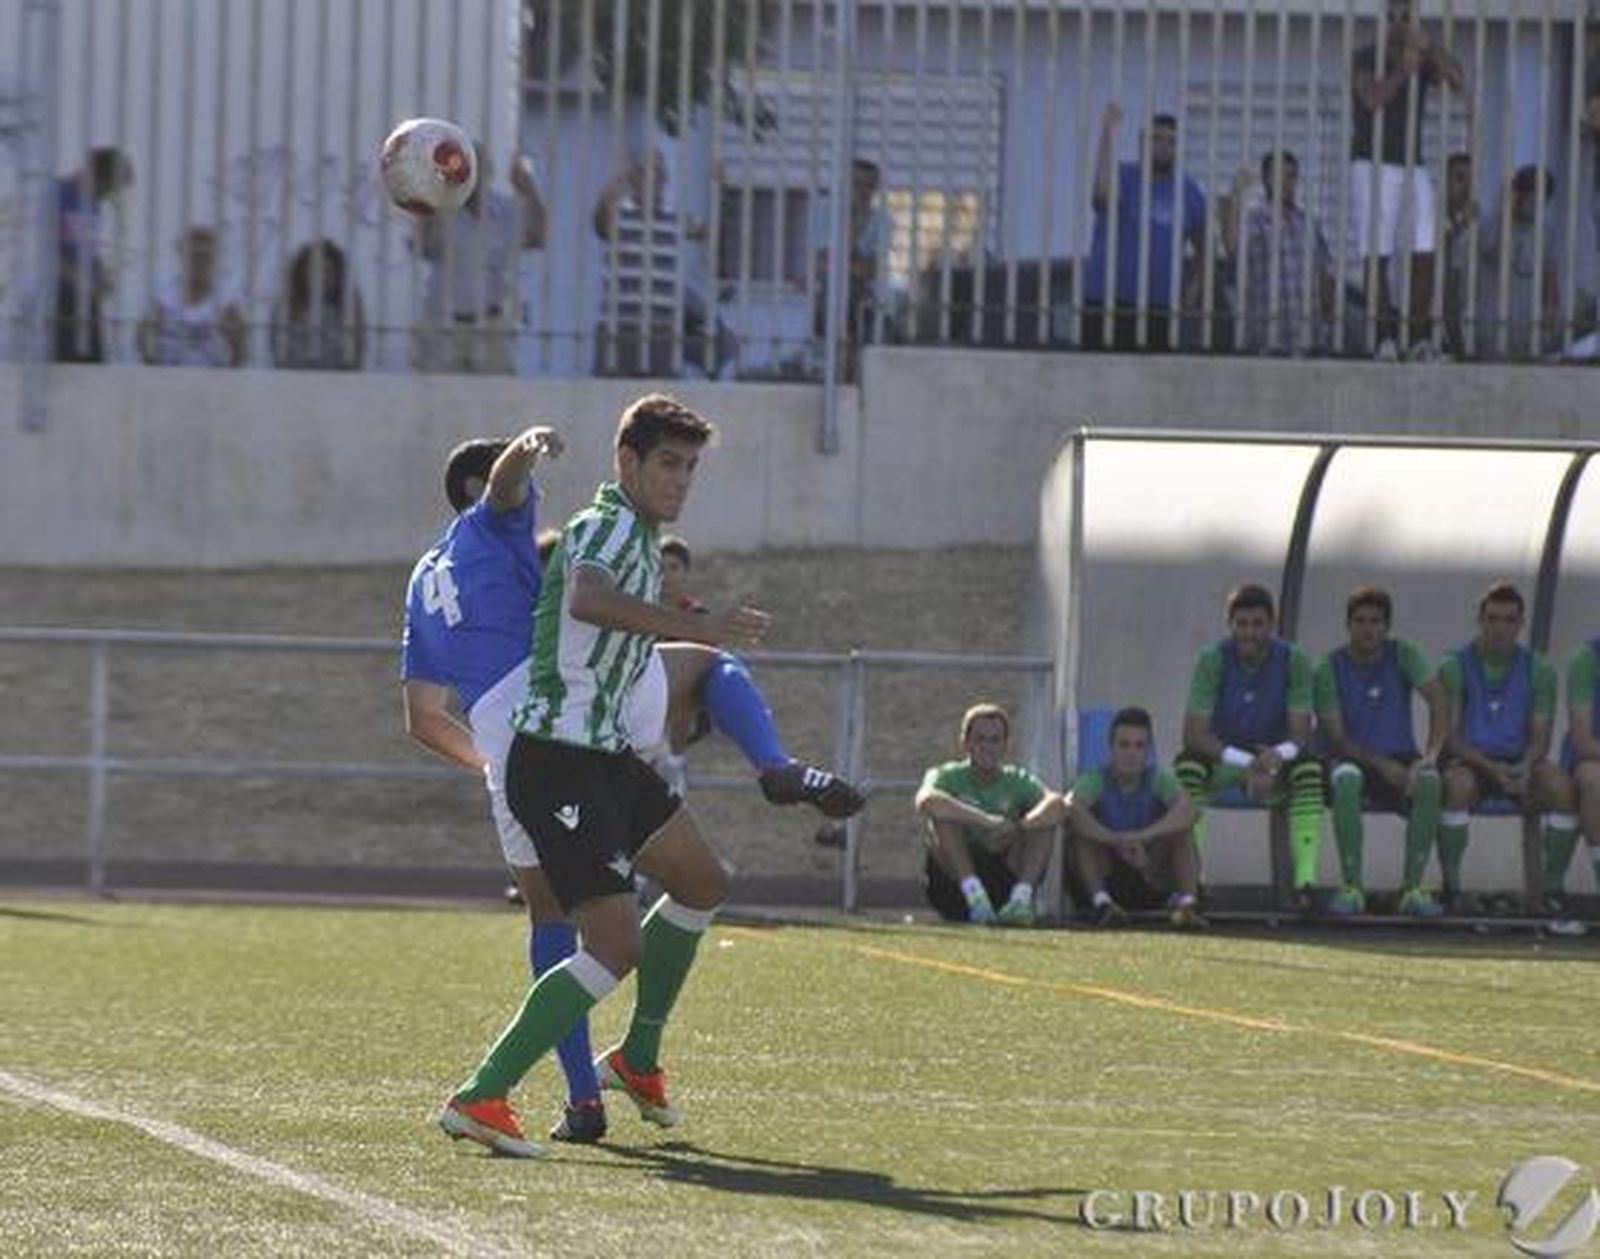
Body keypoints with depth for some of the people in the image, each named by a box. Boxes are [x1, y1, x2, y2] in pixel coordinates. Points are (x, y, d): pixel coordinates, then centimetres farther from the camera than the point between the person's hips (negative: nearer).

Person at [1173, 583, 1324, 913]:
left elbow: (1300, 734, -13)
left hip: (1274, 760, 1)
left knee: (1308, 768, -31)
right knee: (1188, 763, -33)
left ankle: (1305, 880, -35)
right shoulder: (1213, 660, -13)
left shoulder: (1293, 661, -10)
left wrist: (1277, 756, -36)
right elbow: (1193, 733, -21)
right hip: (1221, 755, -1)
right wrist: (1244, 763, -34)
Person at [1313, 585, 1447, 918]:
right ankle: (1351, 887, -30)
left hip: (1401, 759, 1)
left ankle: (1412, 887, -27)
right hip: (1355, 757, -1)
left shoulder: (1403, 654, 0)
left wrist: (1430, 755, -28)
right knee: (1347, 779, -37)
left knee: (1429, 781, -33)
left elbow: (1437, 700, -12)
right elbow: (1336, 738, -8)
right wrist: (1382, 765, -21)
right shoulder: (1330, 668, -4)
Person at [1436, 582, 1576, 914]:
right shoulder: (1455, 666, -4)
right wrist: (1491, 769, -25)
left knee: (1563, 787, -28)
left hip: (1519, 763, 3)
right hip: (1469, 762, -3)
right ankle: (1451, 884, -26)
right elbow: (1449, 735, -9)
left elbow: (1540, 737, 3)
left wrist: (1525, 768, -20)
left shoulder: (1538, 668, 4)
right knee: (1458, 786, -38)